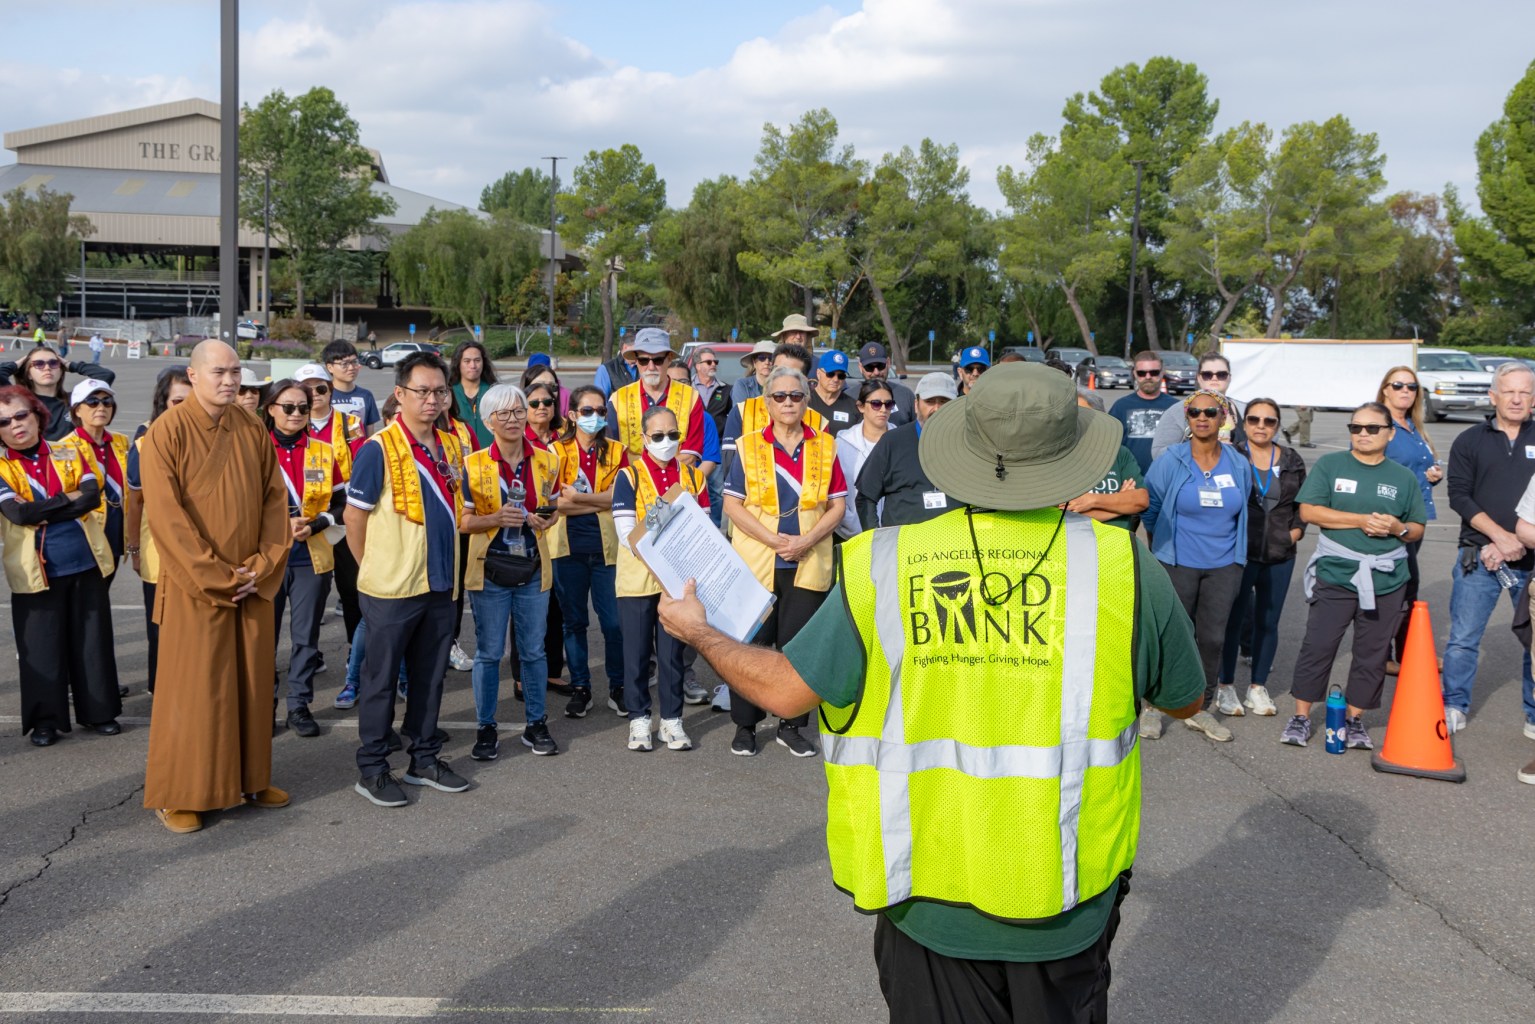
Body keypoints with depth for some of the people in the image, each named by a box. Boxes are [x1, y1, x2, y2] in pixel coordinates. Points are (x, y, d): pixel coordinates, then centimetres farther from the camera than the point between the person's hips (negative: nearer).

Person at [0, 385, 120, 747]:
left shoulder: (69, 454, 6)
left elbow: (93, 495, -9)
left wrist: (41, 511, -14)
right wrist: (70, 499, -14)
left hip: (86, 562, 2)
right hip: (36, 571, -2)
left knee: (92, 639, 9)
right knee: (42, 646, 4)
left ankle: (98, 711, 21)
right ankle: (45, 719, 16)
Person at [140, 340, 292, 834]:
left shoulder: (253, 430, 6)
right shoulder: (167, 431, -9)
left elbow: (275, 500, 6)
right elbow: (165, 514, -15)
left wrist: (264, 565, -6)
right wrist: (215, 575, -16)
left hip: (253, 583, 5)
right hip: (194, 587, -5)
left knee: (251, 682, 11)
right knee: (191, 688, 1)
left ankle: (250, 778, 25)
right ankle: (176, 794, 13)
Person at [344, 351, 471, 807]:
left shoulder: (451, 446, 8)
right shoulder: (379, 449, -12)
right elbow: (355, 517, -8)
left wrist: (445, 566, 13)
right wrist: (374, 567, -3)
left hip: (439, 584, 6)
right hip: (391, 587, -6)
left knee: (430, 675, 14)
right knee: (380, 679, 4)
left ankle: (424, 759, 26)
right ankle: (371, 769, 14)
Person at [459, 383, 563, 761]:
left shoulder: (546, 461, 4)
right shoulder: (473, 465, -5)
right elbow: (463, 521, -3)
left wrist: (546, 521, -8)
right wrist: (497, 519, -21)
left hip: (533, 567, 2)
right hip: (490, 570, -2)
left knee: (533, 651, 9)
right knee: (488, 653, 4)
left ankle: (536, 724, 21)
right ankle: (486, 727, 17)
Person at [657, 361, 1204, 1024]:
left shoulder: (883, 566, -13)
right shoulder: (1125, 566, -12)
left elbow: (784, 690, -6)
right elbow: (1184, 701, 3)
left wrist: (699, 632, 13)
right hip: (1070, 909, 1)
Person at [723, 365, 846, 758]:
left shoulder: (825, 446, 7)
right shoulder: (749, 446, 3)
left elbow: (837, 504, 6)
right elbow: (732, 504, -2)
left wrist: (806, 541, -9)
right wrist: (772, 539, -12)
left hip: (808, 563, 1)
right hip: (756, 562, -1)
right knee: (753, 643, 2)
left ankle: (791, 726, 17)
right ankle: (745, 725, 15)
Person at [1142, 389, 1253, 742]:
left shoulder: (1239, 466, 1)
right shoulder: (1170, 461, -9)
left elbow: (1242, 512, 16)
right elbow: (1150, 508, 0)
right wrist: (1164, 544, 10)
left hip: (1224, 566, 3)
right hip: (1178, 564, -3)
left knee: (1212, 637, 8)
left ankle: (1200, 710, 23)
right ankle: (1151, 706, 19)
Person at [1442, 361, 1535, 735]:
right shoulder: (1470, 441, 7)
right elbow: (1460, 496, -2)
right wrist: (1501, 537, -12)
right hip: (1479, 556, 0)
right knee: (1463, 638, 2)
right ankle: (1455, 709, 15)